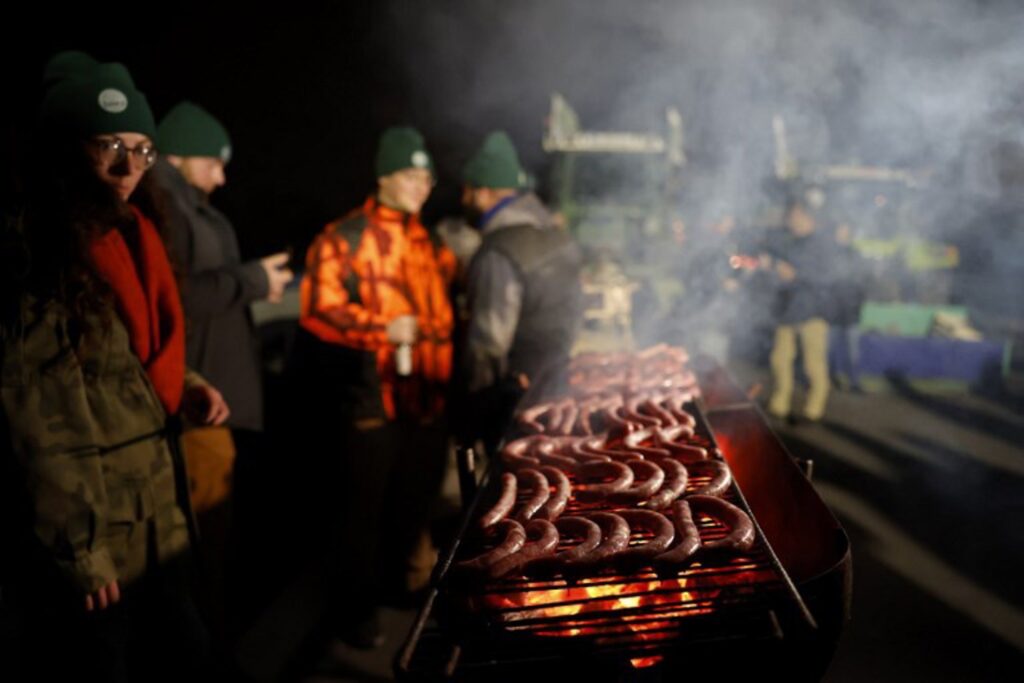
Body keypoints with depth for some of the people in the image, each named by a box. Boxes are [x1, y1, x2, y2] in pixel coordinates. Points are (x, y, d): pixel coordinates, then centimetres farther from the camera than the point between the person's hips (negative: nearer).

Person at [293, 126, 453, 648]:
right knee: (365, 507, 4)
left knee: (414, 501, 18)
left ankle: (397, 585, 39)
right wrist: (383, 328, -23)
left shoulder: (426, 241, 14)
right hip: (370, 399, -6)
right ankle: (358, 609, 21)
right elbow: (318, 308, -14)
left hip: (424, 397, 7)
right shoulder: (346, 238, -8)